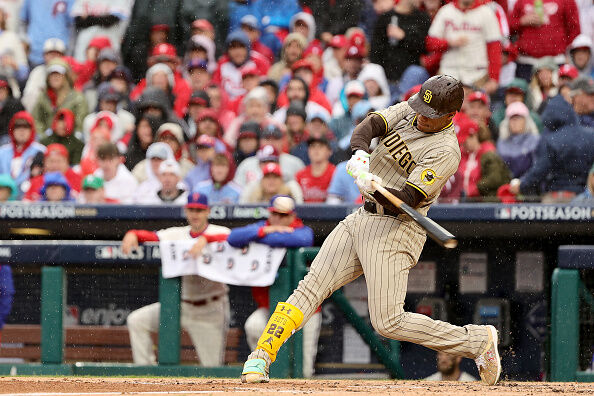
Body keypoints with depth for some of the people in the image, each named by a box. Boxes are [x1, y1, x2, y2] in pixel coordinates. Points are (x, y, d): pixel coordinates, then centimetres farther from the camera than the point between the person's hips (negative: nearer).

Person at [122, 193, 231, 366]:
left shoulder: (219, 232, -5)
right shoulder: (177, 234, 7)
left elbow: (228, 239, -27)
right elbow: (151, 236, -5)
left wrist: (205, 239, -45)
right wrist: (132, 234, -26)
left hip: (210, 311, -4)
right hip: (181, 305, 4)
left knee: (212, 367, -4)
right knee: (137, 320, -6)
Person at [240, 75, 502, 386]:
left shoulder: (445, 150, -17)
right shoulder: (410, 110, 5)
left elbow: (409, 198, -22)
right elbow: (370, 126, -7)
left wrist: (376, 188, -41)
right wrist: (359, 155, -28)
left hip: (394, 230, -7)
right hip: (362, 220, 7)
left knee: (389, 322, -12)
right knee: (311, 287, -2)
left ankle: (477, 340, 0)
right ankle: (261, 356, -3)